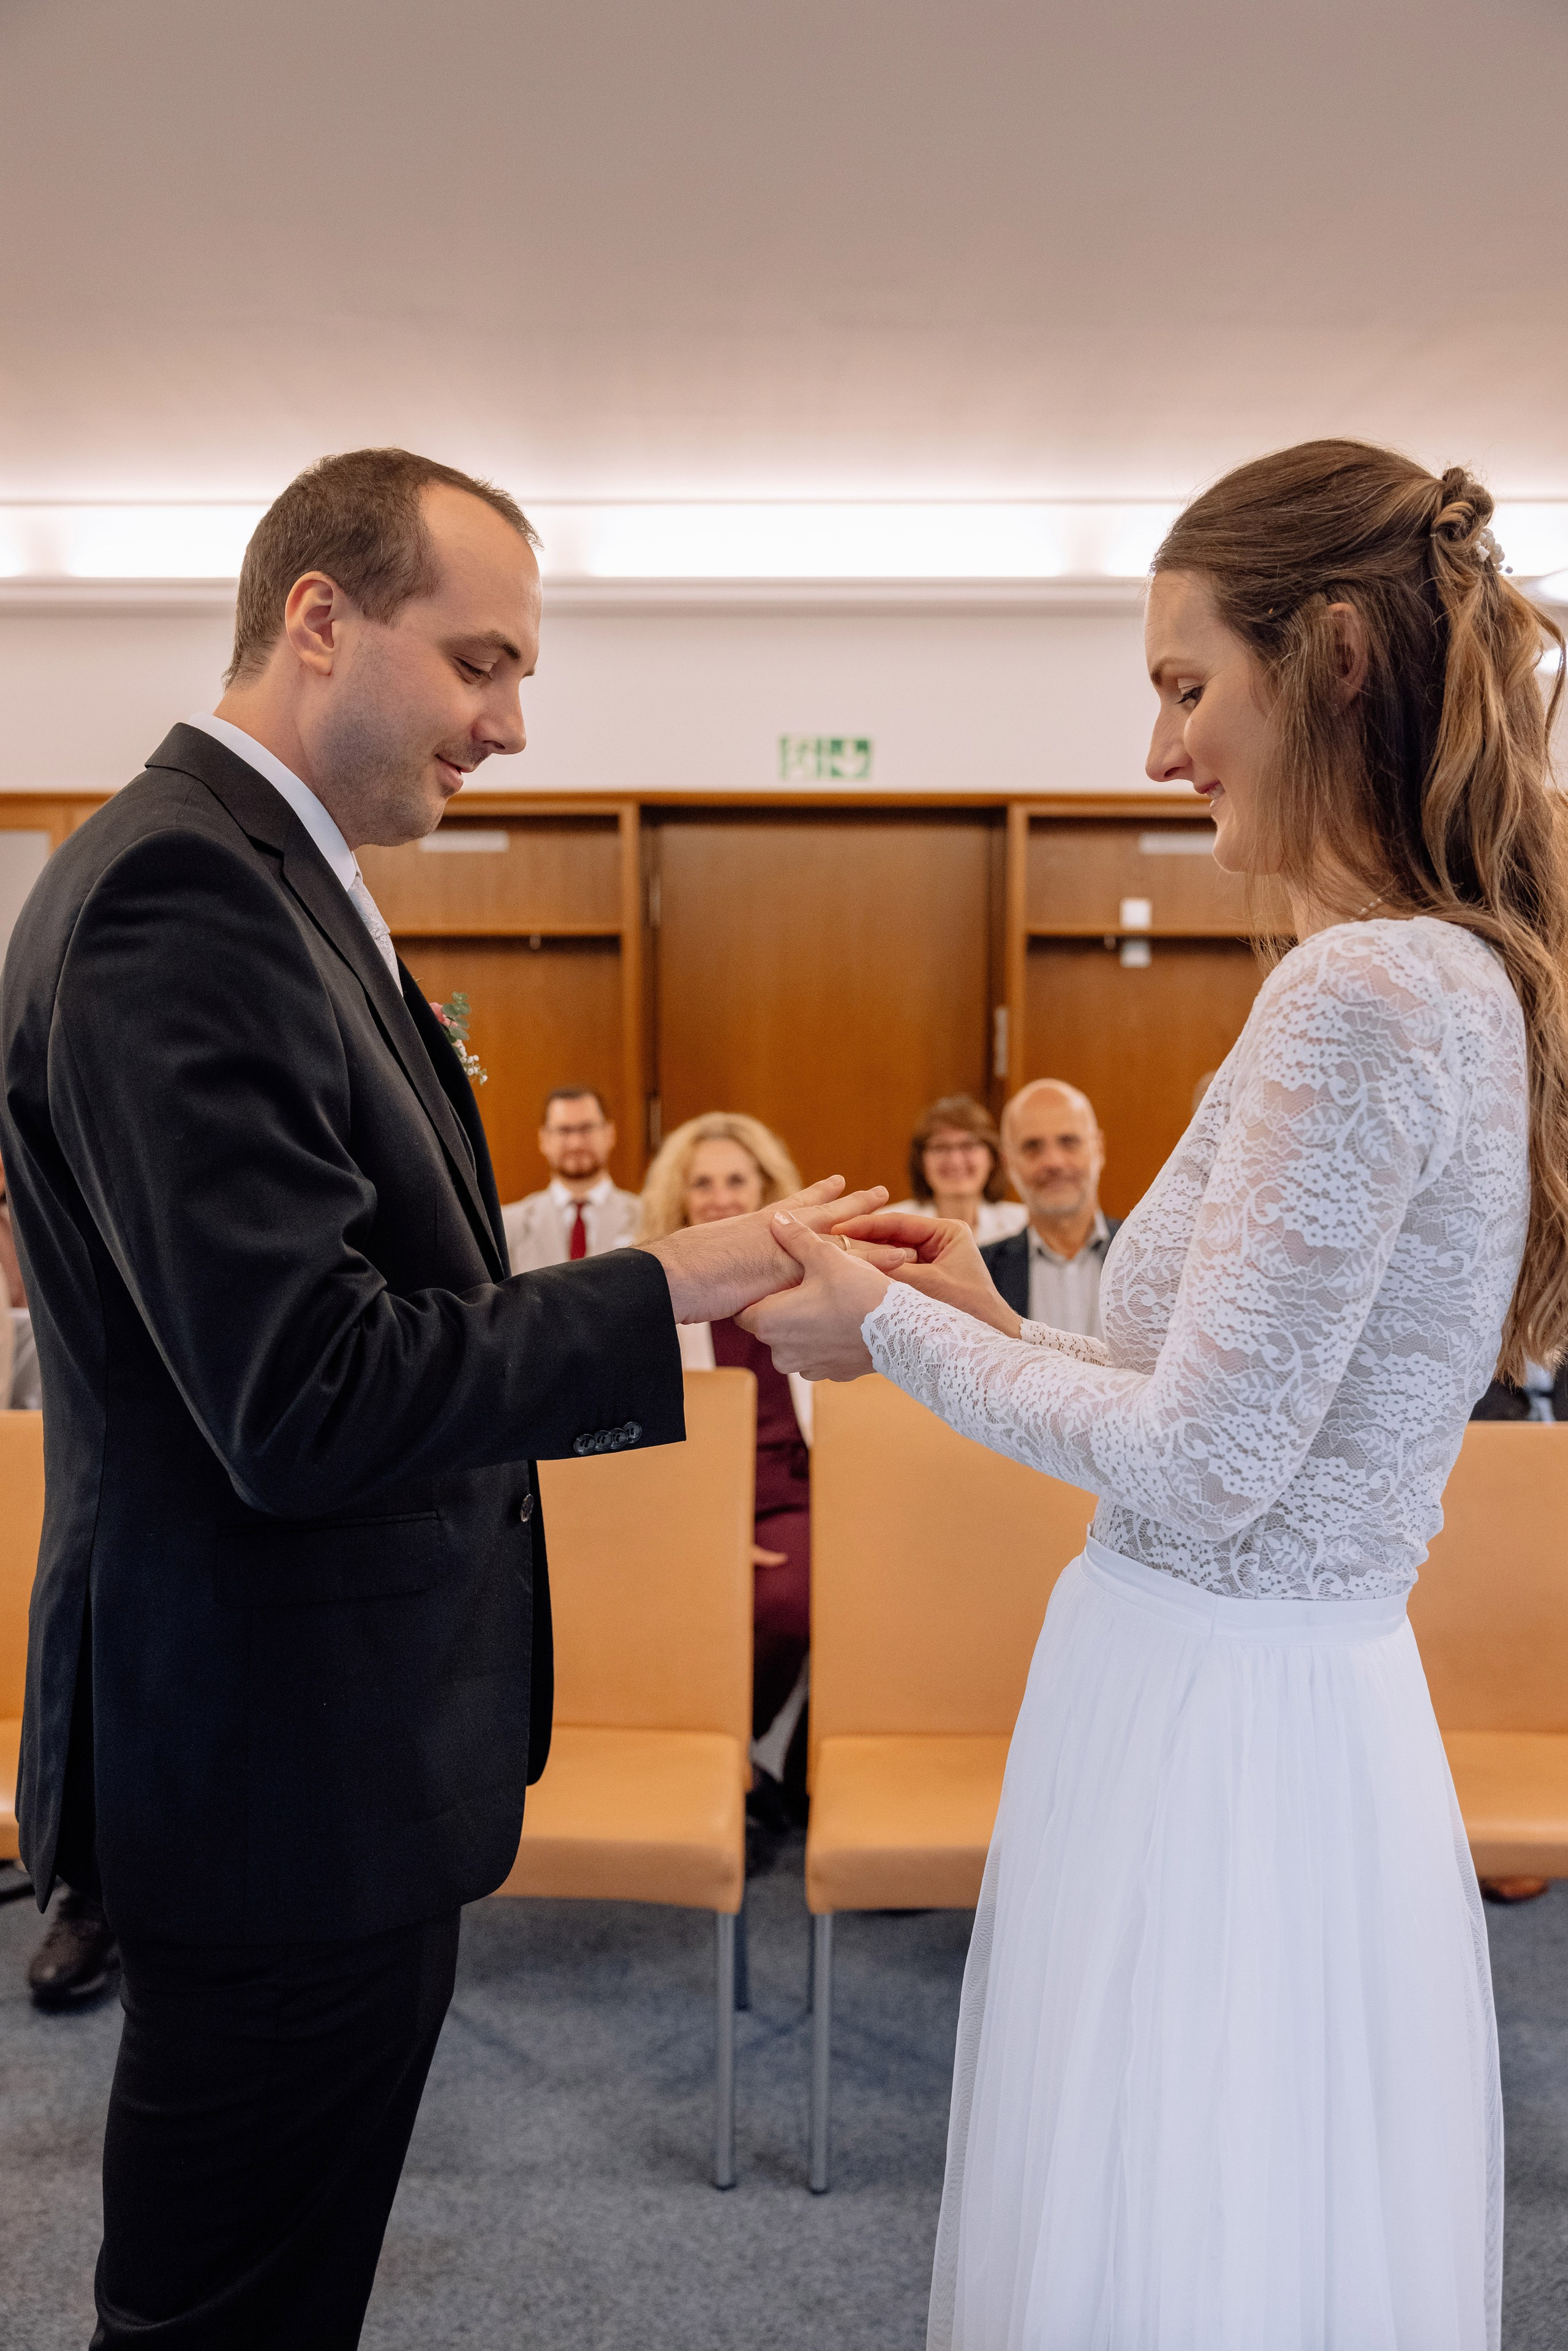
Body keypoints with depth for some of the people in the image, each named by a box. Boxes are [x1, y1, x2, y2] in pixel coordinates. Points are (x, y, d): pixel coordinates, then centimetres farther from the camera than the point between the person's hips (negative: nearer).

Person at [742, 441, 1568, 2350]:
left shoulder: (1370, 991, -21)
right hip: (1273, 1690, 9)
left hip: (1221, 1718, -9)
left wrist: (891, 1329, -10)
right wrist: (997, 1323, 11)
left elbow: (1203, 1463, -21)